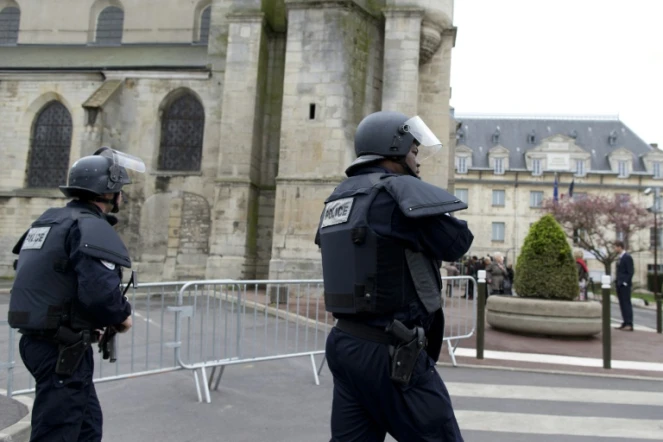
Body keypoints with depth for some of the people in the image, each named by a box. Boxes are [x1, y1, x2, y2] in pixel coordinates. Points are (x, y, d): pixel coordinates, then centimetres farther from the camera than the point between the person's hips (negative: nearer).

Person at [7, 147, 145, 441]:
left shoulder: (47, 221, 14)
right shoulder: (92, 226, -16)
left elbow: (42, 282, 17)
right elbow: (100, 290, -29)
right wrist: (122, 316, -8)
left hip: (37, 338, 10)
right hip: (63, 348, -10)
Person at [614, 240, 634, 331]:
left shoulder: (627, 257, -10)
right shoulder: (619, 258, 16)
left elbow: (630, 272, -14)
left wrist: (625, 282, -17)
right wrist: (617, 283, 13)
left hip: (625, 285, -8)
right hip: (619, 285, 8)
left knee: (627, 304, -7)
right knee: (622, 304, 9)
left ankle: (629, 324, -6)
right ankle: (625, 323, 13)